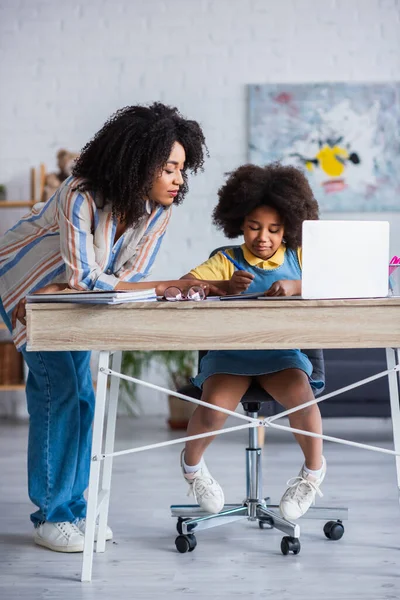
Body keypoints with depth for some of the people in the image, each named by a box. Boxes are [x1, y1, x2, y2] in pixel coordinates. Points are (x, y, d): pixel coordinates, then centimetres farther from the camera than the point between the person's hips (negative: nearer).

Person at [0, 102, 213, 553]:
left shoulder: (158, 209, -18)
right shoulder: (81, 196, -36)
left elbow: (129, 278, -17)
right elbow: (87, 278, -37)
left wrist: (56, 295, -28)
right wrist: (166, 287, -41)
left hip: (72, 295, 6)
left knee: (78, 391, 1)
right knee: (58, 384, -14)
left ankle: (72, 506, 12)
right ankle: (51, 516, -6)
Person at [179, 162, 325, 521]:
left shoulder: (298, 259, 9)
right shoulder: (226, 262, 5)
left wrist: (297, 286, -26)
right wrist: (224, 286, -29)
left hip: (281, 354, 0)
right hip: (230, 353, 0)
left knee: (300, 396, -32)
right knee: (214, 407, -28)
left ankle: (314, 469, -2)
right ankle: (192, 462, 9)